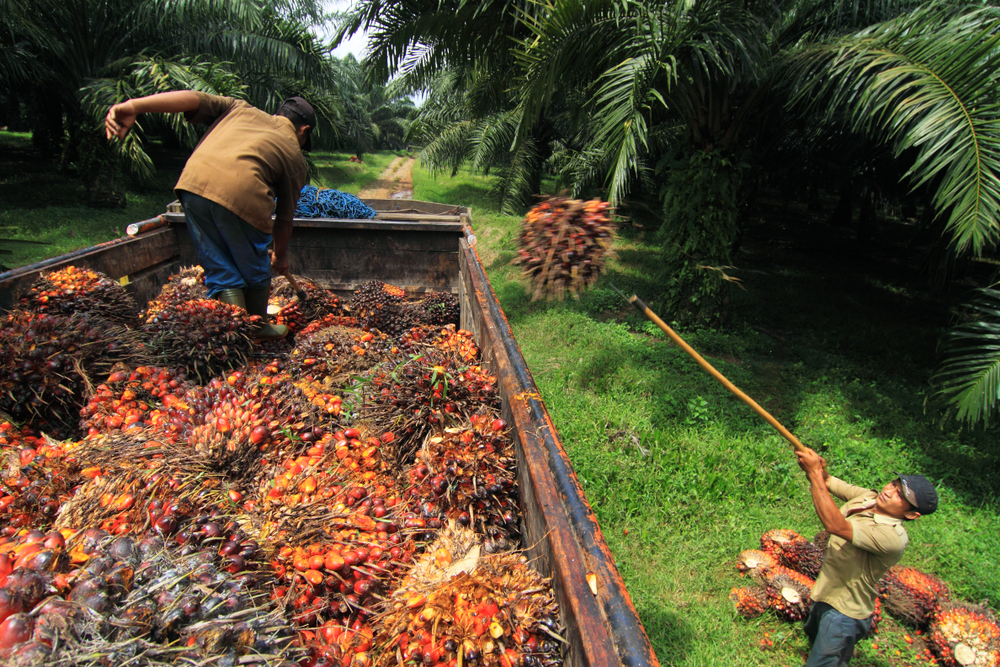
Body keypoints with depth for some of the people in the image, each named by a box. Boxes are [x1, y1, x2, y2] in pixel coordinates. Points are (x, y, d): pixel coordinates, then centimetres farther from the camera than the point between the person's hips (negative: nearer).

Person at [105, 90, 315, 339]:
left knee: (220, 270, 16)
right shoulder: (295, 155, 22)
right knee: (254, 271, 20)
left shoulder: (240, 109, 31)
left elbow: (192, 98, 13)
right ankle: (258, 328, 36)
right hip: (243, 194, -3)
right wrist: (280, 256, 39)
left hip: (194, 183, 3)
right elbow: (284, 218, 24)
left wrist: (134, 106, 4)